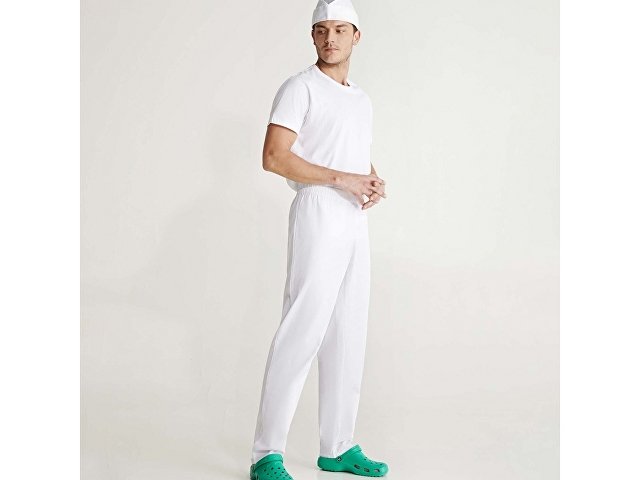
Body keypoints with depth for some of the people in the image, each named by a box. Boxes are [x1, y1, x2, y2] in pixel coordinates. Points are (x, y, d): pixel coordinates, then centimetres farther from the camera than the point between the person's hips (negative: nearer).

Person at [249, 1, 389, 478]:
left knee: (348, 335, 9)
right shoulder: (300, 87, -3)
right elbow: (274, 157, -14)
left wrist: (376, 184, 3)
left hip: (356, 221, 8)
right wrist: (341, 179, -18)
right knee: (302, 329, -13)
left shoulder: (362, 99, 21)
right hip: (318, 213, -8)